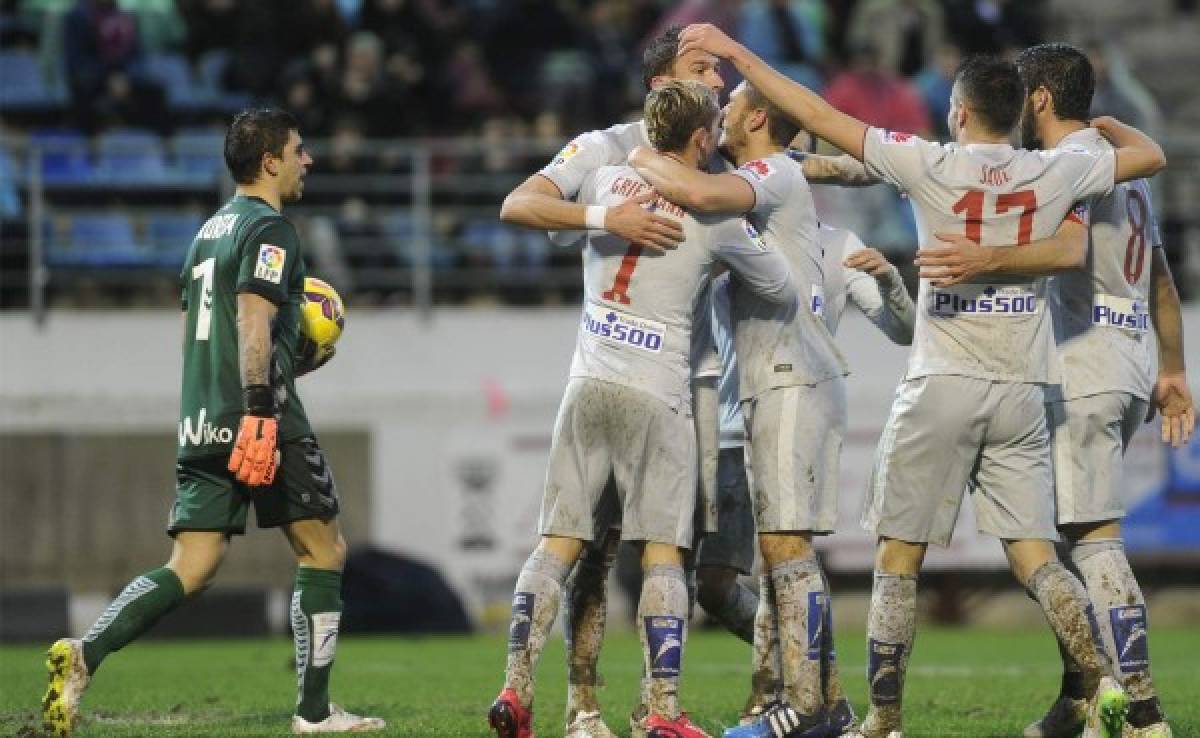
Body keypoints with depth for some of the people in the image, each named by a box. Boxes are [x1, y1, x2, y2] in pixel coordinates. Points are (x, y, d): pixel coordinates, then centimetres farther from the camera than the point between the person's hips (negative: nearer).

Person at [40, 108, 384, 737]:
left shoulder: (209, 231, 21)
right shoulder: (269, 230, -6)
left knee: (190, 570, 2)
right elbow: (253, 320, -20)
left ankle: (85, 654, -20)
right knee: (324, 551, 6)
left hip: (199, 423, 8)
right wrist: (259, 410, -28)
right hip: (263, 421, -8)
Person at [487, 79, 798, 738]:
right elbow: (781, 289, 10)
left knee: (558, 541, 6)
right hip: (657, 393, -4)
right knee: (663, 553, -2)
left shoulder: (605, 181, 7)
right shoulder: (716, 215, -2)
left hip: (588, 383, 4)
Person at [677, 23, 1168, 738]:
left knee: (899, 555, 4)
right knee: (1034, 554, 5)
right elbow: (1150, 155, 19)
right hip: (1022, 391, 3)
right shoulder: (1055, 173, 3)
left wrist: (736, 51, 6)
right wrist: (1101, 122, 38)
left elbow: (821, 116, -1)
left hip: (943, 385, -3)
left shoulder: (932, 165, -4)